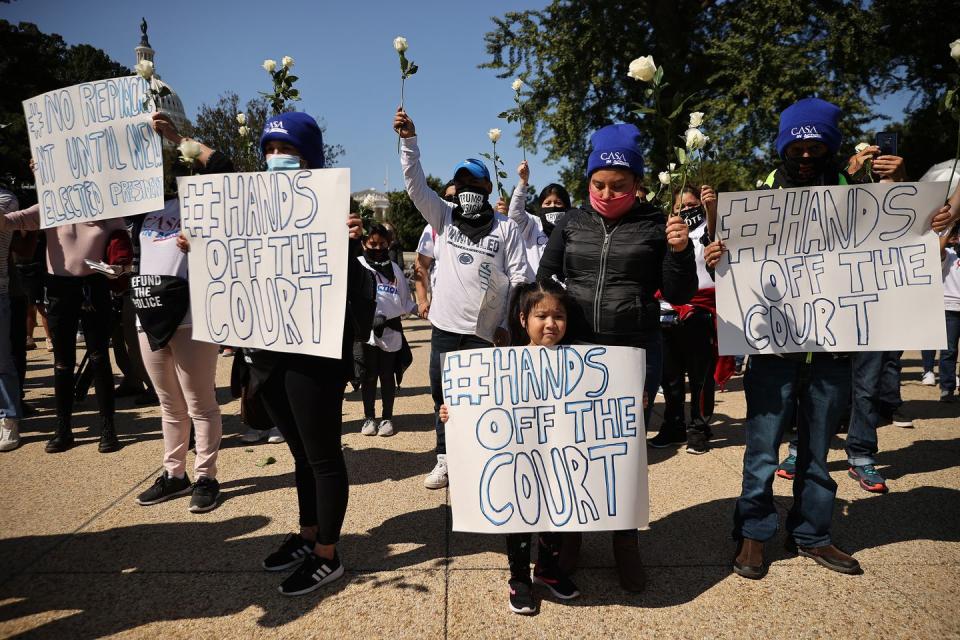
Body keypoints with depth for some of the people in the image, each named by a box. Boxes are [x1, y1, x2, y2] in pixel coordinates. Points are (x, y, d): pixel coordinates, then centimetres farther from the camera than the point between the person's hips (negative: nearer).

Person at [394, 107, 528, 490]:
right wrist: (409, 140, -14)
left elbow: (519, 279, 0)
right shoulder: (443, 216, 9)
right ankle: (445, 459, 28)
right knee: (443, 397, 12)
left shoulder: (506, 228, 3)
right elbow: (415, 184, -3)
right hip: (445, 327, 3)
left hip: (486, 330, -3)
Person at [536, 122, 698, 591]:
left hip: (637, 353, -1)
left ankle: (625, 541, 30)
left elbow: (679, 295, -1)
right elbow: (544, 281, 11)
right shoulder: (570, 223, 4)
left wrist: (679, 251, -17)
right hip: (575, 351, 2)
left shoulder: (654, 225, -1)